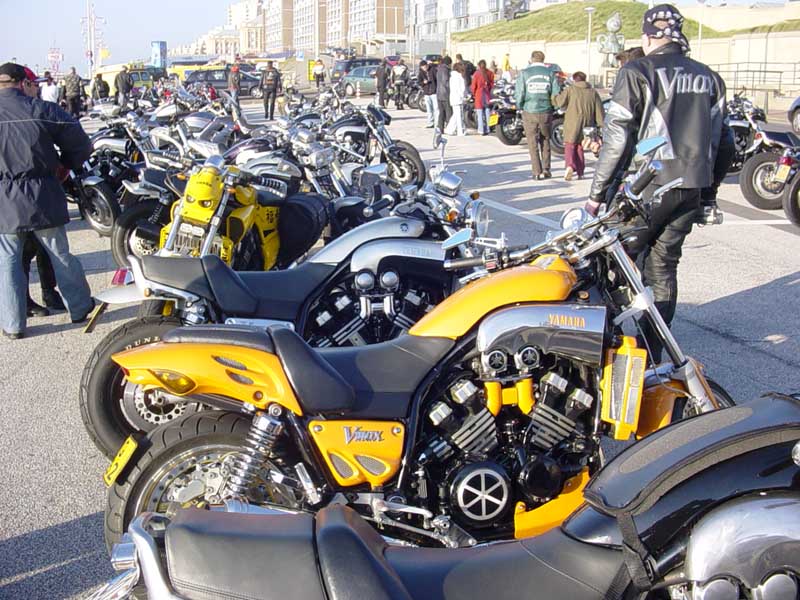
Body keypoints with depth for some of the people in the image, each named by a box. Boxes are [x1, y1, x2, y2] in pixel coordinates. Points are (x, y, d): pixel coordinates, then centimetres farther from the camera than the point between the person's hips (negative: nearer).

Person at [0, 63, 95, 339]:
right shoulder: (43, 110, -7)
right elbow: (80, 144, -4)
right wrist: (66, 166, 13)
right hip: (43, 198, 0)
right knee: (60, 255, 14)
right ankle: (80, 308, 27)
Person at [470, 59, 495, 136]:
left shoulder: (477, 73, -7)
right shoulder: (490, 73, 4)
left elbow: (474, 85, -5)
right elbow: (492, 84, 8)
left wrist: (473, 93, 11)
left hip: (479, 94, -4)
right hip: (487, 94, 4)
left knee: (480, 113, 0)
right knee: (487, 112, 9)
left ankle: (481, 130, -2)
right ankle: (487, 130, 10)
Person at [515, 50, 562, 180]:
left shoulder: (524, 73, -3)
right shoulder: (550, 73, 1)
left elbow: (519, 94, -7)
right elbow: (556, 93, -3)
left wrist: (520, 106, 10)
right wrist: (552, 106, 13)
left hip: (530, 112, -1)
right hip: (546, 112, 2)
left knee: (533, 143, 6)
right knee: (545, 141, 16)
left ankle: (537, 172, 4)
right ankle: (546, 170, 14)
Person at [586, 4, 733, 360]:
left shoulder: (637, 72, -6)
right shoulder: (709, 78, 12)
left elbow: (617, 138, -11)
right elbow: (723, 140, 14)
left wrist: (597, 192, -6)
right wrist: (709, 187, 25)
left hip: (648, 186, -6)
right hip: (692, 188, 6)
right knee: (663, 267, 14)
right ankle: (652, 353, 19)